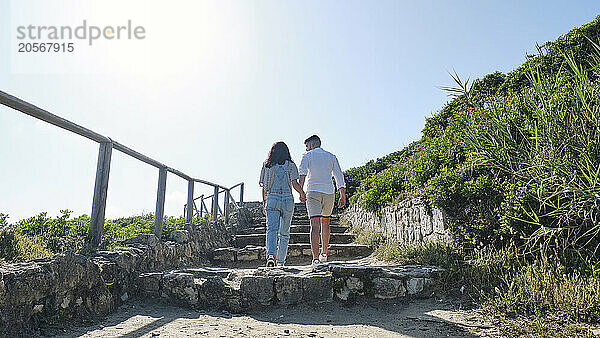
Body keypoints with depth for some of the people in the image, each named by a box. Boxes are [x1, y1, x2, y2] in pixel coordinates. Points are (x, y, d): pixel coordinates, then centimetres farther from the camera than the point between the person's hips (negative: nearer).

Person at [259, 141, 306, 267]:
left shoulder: (267, 166, 8)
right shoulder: (290, 165, 2)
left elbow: (264, 187, 9)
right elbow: (295, 184, -10)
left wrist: (264, 204, 17)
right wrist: (302, 194, 7)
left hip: (271, 199, 1)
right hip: (287, 200, -1)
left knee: (271, 229, -6)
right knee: (284, 232, 10)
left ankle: (270, 255, -29)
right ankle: (280, 261, 14)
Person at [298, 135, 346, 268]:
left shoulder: (308, 156, 6)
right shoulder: (331, 157, 15)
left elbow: (302, 173, -13)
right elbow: (339, 176, 8)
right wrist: (343, 195, 8)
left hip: (313, 192, -3)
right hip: (329, 192, 3)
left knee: (315, 226, -7)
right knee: (325, 223, 21)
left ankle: (315, 258, -15)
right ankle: (324, 254, 31)